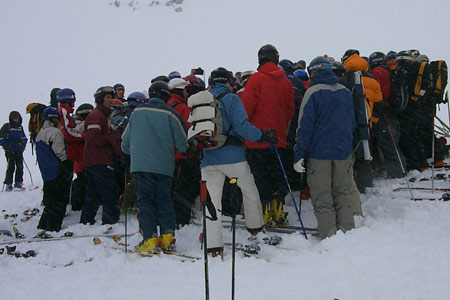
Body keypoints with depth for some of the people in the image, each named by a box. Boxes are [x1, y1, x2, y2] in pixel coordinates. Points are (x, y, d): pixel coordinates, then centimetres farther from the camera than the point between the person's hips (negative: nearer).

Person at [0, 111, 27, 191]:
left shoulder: (20, 127, 15)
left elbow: (23, 138, 24)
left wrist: (23, 146, 8)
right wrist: (7, 147, -11)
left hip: (19, 151, 5)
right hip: (10, 151, -5)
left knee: (20, 166, 1)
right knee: (11, 167, -9)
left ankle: (18, 183, 9)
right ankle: (8, 184, -6)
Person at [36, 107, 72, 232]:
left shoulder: (40, 134, 16)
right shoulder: (55, 132, -13)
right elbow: (61, 154, -16)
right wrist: (69, 170, -11)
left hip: (45, 174, 9)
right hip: (56, 173, -9)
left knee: (49, 200, 17)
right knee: (59, 201, -5)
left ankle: (43, 226, 19)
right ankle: (53, 227, -8)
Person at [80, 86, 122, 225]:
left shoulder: (102, 114, 23)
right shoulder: (97, 115, -11)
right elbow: (93, 137, -22)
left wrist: (113, 135, 7)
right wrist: (112, 138, -12)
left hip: (93, 161, 11)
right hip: (100, 162, -11)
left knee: (93, 194, 13)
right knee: (109, 193, -10)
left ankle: (86, 222, 18)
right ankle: (111, 220, -11)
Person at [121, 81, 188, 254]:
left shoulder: (137, 112, 7)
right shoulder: (170, 114, 1)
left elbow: (126, 140, 16)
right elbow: (183, 144, 2)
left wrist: (127, 155, 37)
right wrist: (186, 149, 27)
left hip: (141, 164, 0)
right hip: (164, 166, 0)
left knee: (145, 200, 0)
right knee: (164, 200, 10)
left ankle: (150, 239, -10)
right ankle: (167, 237, 2)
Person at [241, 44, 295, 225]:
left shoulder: (256, 79, -9)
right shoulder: (285, 81, 7)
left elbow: (247, 108, -11)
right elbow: (291, 110, 12)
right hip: (279, 138, 5)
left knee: (260, 176, 1)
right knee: (277, 173, 14)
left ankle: (263, 214, 0)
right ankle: (278, 211, 13)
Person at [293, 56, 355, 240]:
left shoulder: (313, 92, -10)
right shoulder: (345, 92, 8)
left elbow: (305, 125, -12)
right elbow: (351, 122, 15)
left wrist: (299, 154, -11)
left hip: (319, 151, -5)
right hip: (343, 151, 5)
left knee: (322, 197, 0)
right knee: (342, 193, 14)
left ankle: (329, 234, -3)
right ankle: (347, 230, 13)